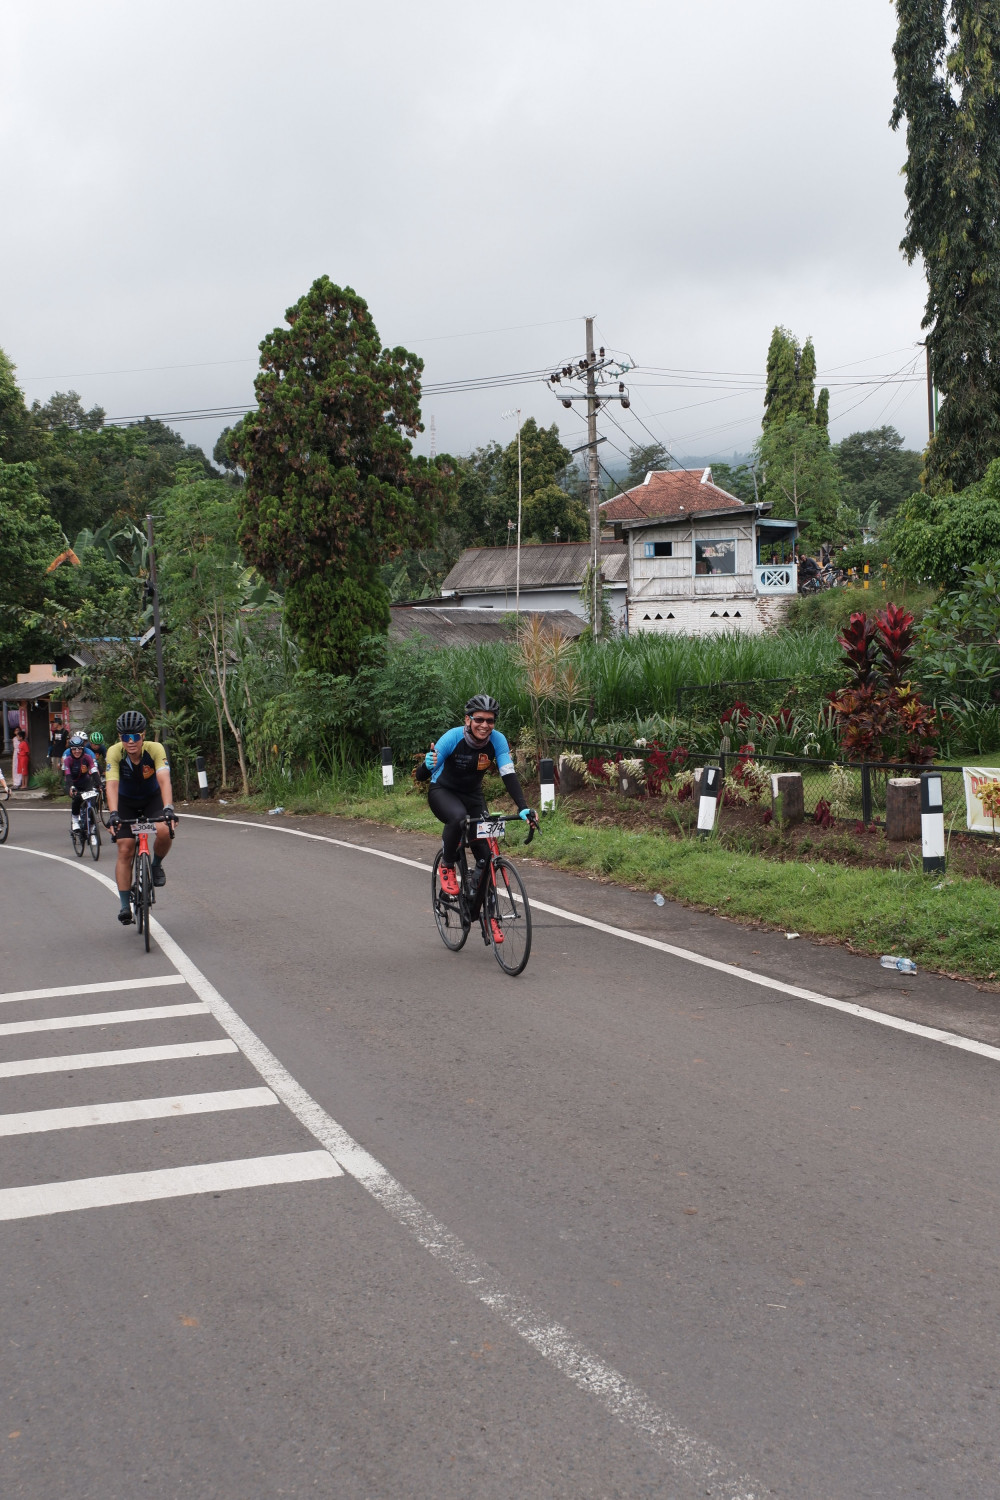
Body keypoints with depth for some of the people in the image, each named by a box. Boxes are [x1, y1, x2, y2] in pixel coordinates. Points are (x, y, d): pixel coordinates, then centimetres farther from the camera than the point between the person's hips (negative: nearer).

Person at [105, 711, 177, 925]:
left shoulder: (155, 749, -29)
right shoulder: (114, 753, -27)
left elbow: (164, 780, -38)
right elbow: (112, 785, -36)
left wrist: (168, 808, -53)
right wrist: (113, 814, -50)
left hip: (152, 798, 0)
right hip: (126, 802, 0)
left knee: (165, 832, -28)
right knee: (125, 850, -10)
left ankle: (156, 865, 4)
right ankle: (125, 905, -2)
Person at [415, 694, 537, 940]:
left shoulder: (497, 740, -19)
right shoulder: (453, 737, -27)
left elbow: (509, 774, -25)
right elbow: (420, 776, -27)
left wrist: (523, 808, -38)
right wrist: (427, 765, -52)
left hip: (473, 795, 3)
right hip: (443, 791, -3)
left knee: (485, 854, -5)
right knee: (458, 817, -39)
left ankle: (490, 915, 10)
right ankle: (446, 867, -11)